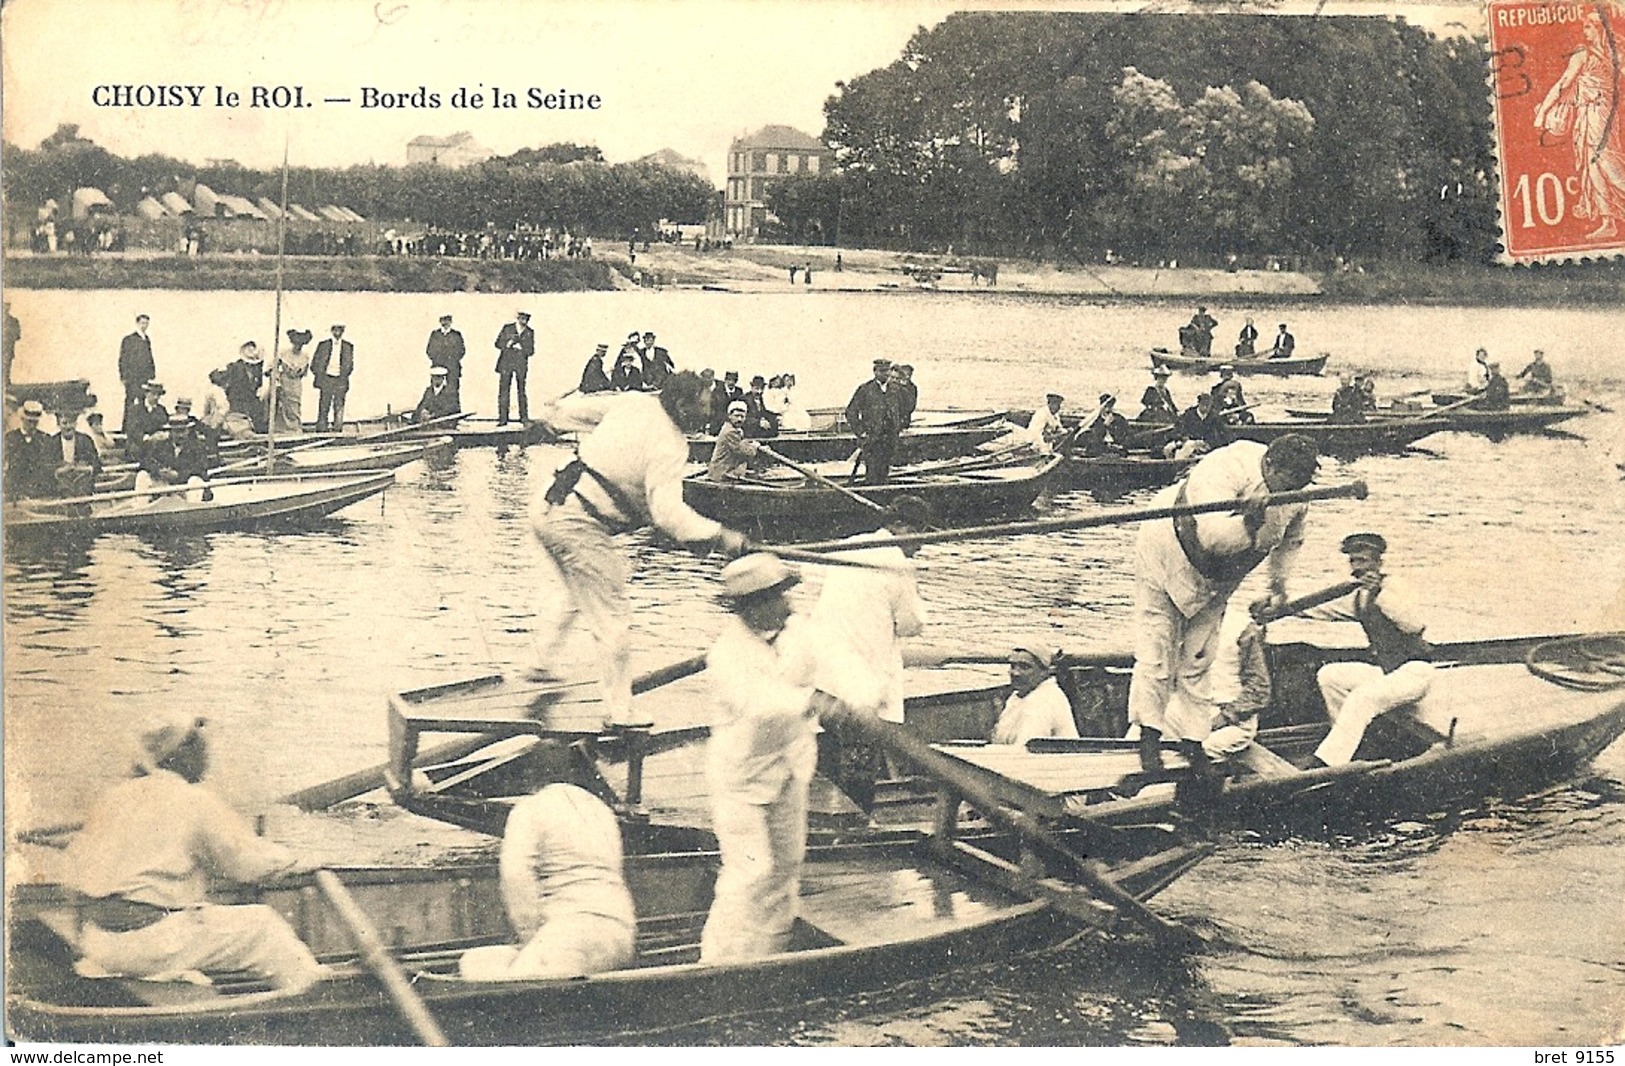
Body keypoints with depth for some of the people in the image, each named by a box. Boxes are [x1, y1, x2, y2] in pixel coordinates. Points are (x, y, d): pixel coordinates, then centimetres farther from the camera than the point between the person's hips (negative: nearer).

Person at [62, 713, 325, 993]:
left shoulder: (112, 797, 12)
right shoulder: (195, 801, -7)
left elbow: (76, 870, 15)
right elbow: (246, 863, -3)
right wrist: (286, 859, 17)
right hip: (150, 943, -8)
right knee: (262, 925, 3)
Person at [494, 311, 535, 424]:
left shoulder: (530, 333, 4)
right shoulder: (507, 328, 0)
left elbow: (531, 351, 3)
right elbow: (498, 343, 2)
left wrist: (521, 347, -16)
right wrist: (507, 344, -17)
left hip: (521, 365, 1)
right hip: (506, 363, 0)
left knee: (521, 390, 1)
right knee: (503, 390, -3)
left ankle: (524, 417, 10)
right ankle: (502, 419, 0)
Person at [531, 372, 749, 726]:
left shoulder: (633, 401, 7)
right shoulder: (669, 447, -16)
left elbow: (579, 408, 21)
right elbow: (667, 511, -25)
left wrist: (555, 415, 42)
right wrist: (718, 536, -24)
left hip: (547, 506, 9)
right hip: (580, 527, -9)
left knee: (573, 590, 36)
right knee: (613, 624, 0)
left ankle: (540, 660, 40)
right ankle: (619, 716, 8)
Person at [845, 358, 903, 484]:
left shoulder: (894, 391, 11)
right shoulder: (865, 389, -4)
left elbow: (900, 412, 27)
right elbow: (851, 412, -2)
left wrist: (898, 429, 16)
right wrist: (860, 432, -7)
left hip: (889, 440, 5)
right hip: (870, 439, -4)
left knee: (884, 472, 7)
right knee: (872, 474, -10)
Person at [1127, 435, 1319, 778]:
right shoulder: (1227, 469, -36)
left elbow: (1290, 540, 10)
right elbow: (1212, 537, -46)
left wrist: (1278, 585, 10)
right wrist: (1250, 522, -60)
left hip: (1215, 580, 6)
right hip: (1168, 553, -6)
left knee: (1198, 658, 8)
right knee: (1157, 650, -2)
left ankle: (1192, 741, 15)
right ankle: (1149, 737, 10)